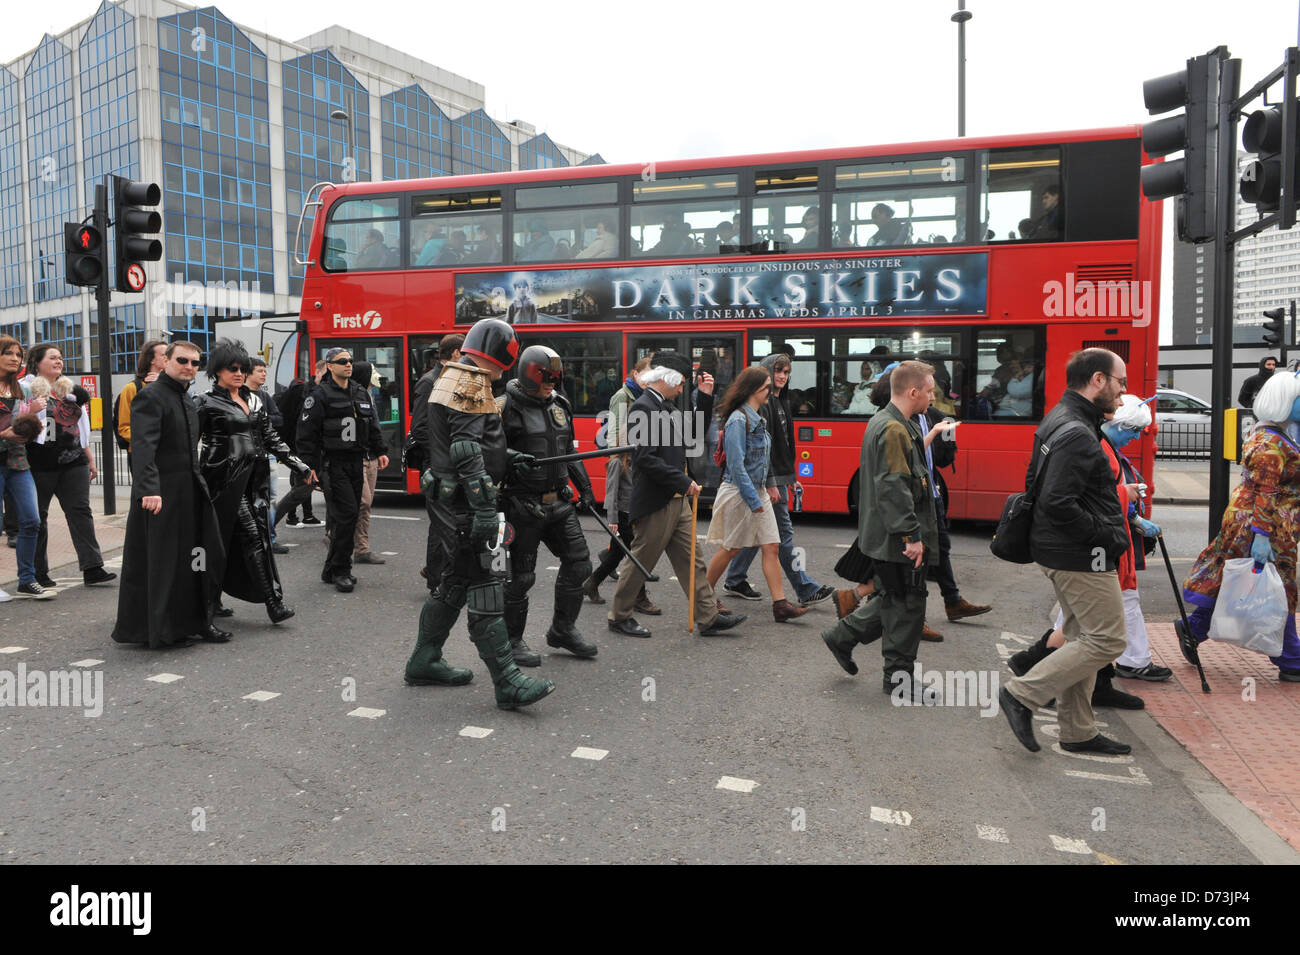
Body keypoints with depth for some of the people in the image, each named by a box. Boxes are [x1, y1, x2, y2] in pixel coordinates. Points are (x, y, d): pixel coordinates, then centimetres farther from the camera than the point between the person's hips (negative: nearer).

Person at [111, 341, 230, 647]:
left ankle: (197, 620, 21)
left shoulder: (187, 400, 17)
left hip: (191, 492, 9)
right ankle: (160, 630, 11)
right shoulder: (150, 397, -11)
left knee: (202, 558, 10)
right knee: (160, 562, 1)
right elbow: (143, 447, -22)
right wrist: (149, 489, -33)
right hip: (160, 495, -8)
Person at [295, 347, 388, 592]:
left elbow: (372, 426, 23)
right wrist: (309, 467, -12)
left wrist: (380, 451, 11)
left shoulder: (362, 394, 16)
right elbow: (306, 434, -7)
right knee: (346, 513, -13)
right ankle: (340, 571, -3)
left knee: (348, 516, 7)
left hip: (356, 462, 7)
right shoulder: (320, 396, -5)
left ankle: (332, 570, 18)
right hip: (332, 463, -6)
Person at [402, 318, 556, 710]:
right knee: (485, 585, -11)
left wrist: (508, 458, 12)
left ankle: (424, 662, 28)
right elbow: (466, 451, -23)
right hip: (463, 501, -11)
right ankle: (507, 682, -9)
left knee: (456, 581, 17)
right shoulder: (470, 383, -13)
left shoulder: (454, 379, 20)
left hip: (451, 498, 11)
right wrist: (485, 509, -26)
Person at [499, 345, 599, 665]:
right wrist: (514, 459, -26)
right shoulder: (508, 408, -11)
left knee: (578, 563, 8)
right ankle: (512, 640, 19)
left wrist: (584, 487, 19)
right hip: (523, 504, -7)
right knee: (520, 575, 2)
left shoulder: (560, 405, 11)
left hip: (559, 502, 7)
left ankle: (563, 629, 25)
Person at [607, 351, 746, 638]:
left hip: (677, 501, 9)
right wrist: (684, 482, -20)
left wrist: (705, 398, 10)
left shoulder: (667, 407, 13)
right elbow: (646, 458, -24)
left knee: (691, 561, 10)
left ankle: (709, 617, 15)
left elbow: (695, 432, 22)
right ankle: (619, 617, 19)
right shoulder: (643, 407, -16)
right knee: (640, 562, 4)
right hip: (654, 503, -9)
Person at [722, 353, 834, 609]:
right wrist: (770, 483, -22)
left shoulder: (781, 402, 18)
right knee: (784, 533, -4)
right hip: (768, 478, -10)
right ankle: (805, 590, 0)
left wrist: (792, 478, 21)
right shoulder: (762, 403, -13)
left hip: (779, 477, 10)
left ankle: (734, 580, 23)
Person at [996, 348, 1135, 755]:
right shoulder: (1077, 435, -20)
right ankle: (1022, 694, 1)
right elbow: (1058, 505, -28)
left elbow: (1035, 483, 19)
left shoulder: (1059, 421, 13)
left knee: (1081, 639, 16)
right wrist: (1106, 535, -16)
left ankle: (1078, 732, 25)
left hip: (1059, 552, 11)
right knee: (1108, 639, -2)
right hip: (1082, 556, -11)